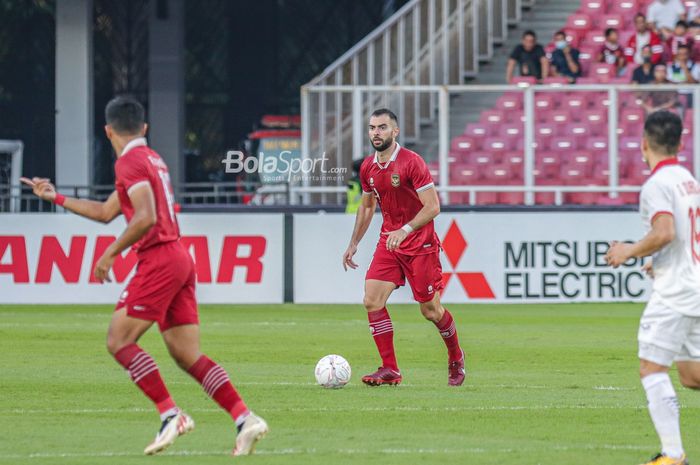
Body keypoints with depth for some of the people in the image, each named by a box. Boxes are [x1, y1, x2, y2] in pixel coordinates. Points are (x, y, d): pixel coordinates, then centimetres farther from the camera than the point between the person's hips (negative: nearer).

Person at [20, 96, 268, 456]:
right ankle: (246, 419, -7)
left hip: (158, 260, -9)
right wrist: (55, 197, 34)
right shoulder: (152, 159, 23)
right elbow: (106, 212, 31)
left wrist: (110, 254, -13)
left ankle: (171, 415, -15)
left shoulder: (129, 162, -7)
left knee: (119, 341, -6)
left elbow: (145, 218, -20)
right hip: (179, 258, 9)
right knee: (186, 355, 4)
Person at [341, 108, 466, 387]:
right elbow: (366, 207, 21)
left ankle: (456, 358, 28)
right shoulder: (368, 168, 5)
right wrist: (353, 244, 16)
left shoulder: (412, 162, -15)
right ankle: (390, 370, -7)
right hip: (388, 242, 6)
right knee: (372, 301, -11)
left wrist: (405, 230, -29)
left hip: (420, 244, -6)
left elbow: (433, 207, -18)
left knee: (430, 310, 1)